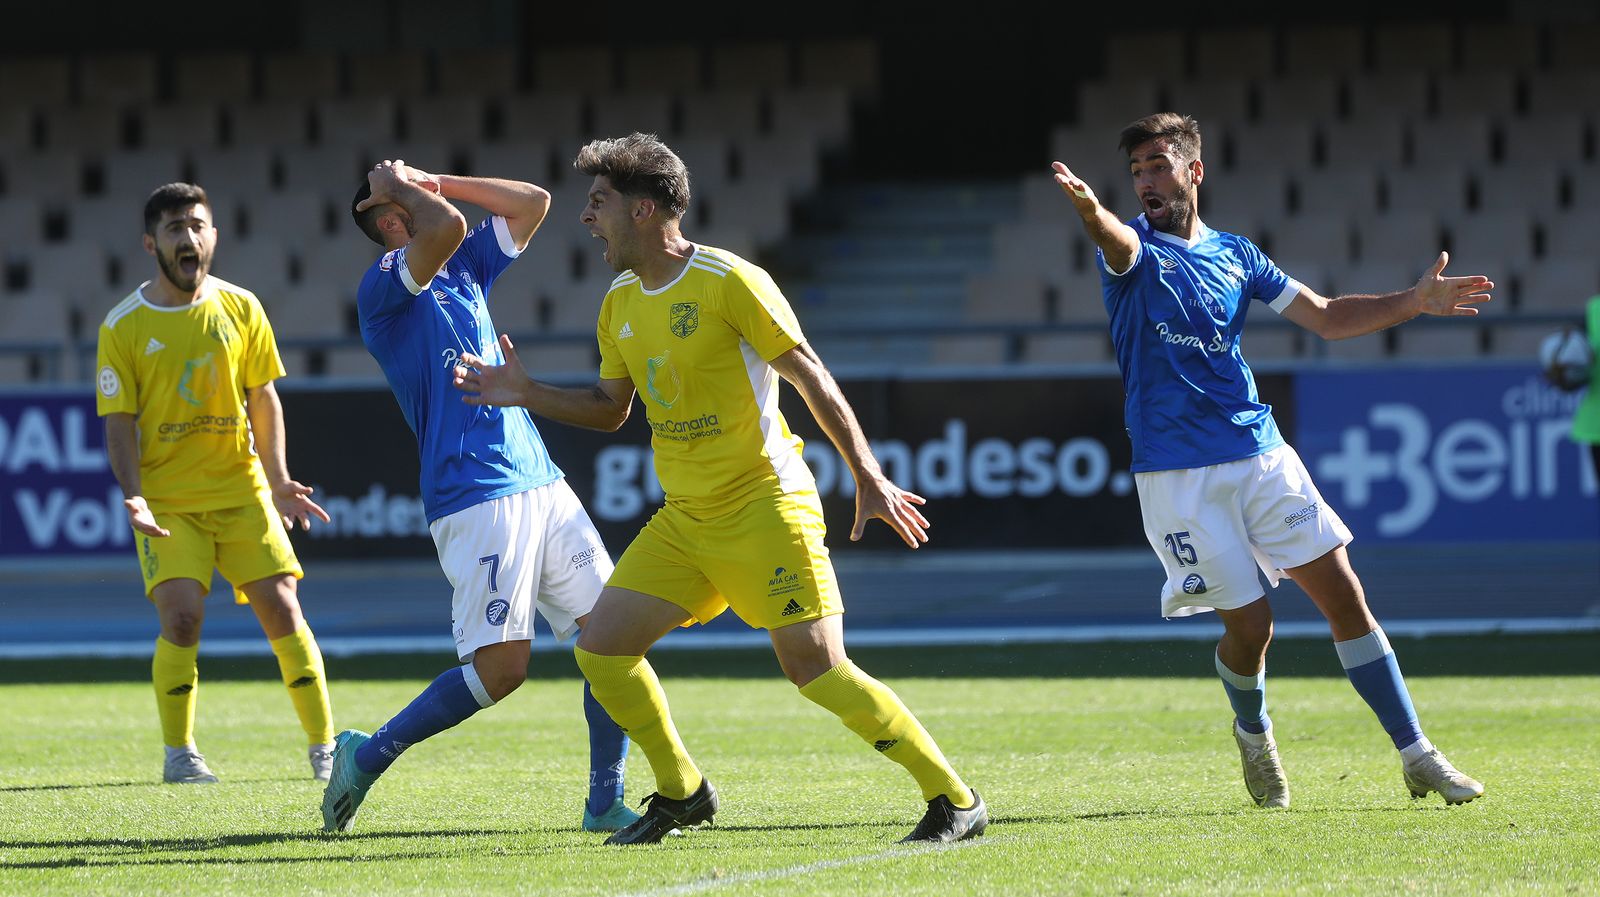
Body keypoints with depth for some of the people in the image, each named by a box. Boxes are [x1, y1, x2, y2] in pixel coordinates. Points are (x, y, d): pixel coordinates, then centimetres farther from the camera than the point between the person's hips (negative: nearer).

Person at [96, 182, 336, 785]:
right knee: (181, 616, -18)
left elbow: (263, 400, 9)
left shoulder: (241, 308, 3)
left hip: (240, 489, 2)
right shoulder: (124, 327, -4)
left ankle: (325, 748, 7)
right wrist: (133, 498, -16)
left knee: (282, 608, -5)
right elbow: (120, 422, -3)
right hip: (166, 499, -2)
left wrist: (278, 481, -1)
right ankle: (178, 753, -1)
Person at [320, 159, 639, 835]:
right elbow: (445, 226, -24)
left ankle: (606, 802, 8)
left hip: (541, 484, 8)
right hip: (475, 500, -8)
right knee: (501, 666, -13)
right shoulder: (383, 286, -7)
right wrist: (396, 187, -6)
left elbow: (533, 202, 20)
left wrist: (435, 181, 16)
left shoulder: (464, 267, 18)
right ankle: (366, 757, 4)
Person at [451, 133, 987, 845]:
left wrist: (868, 477, -14)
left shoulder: (730, 284, -14)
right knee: (601, 649, 0)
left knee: (816, 667, -15)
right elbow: (610, 407, 22)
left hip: (765, 505, -8)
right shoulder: (620, 305, 9)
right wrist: (527, 395, 8)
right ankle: (682, 793, 18)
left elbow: (810, 377, -12)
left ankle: (953, 799, -5)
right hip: (683, 519, 8)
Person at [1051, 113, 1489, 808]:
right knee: (1249, 624, -7)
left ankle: (1417, 756, 5)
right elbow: (1116, 241, -28)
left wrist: (1414, 302, 0)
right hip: (1176, 474, -4)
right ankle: (1252, 732, 25)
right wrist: (1089, 210, -53)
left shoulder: (1235, 254, 13)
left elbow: (1326, 317, 15)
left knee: (1343, 596, -2)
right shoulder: (1136, 249, -2)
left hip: (1261, 456, 4)